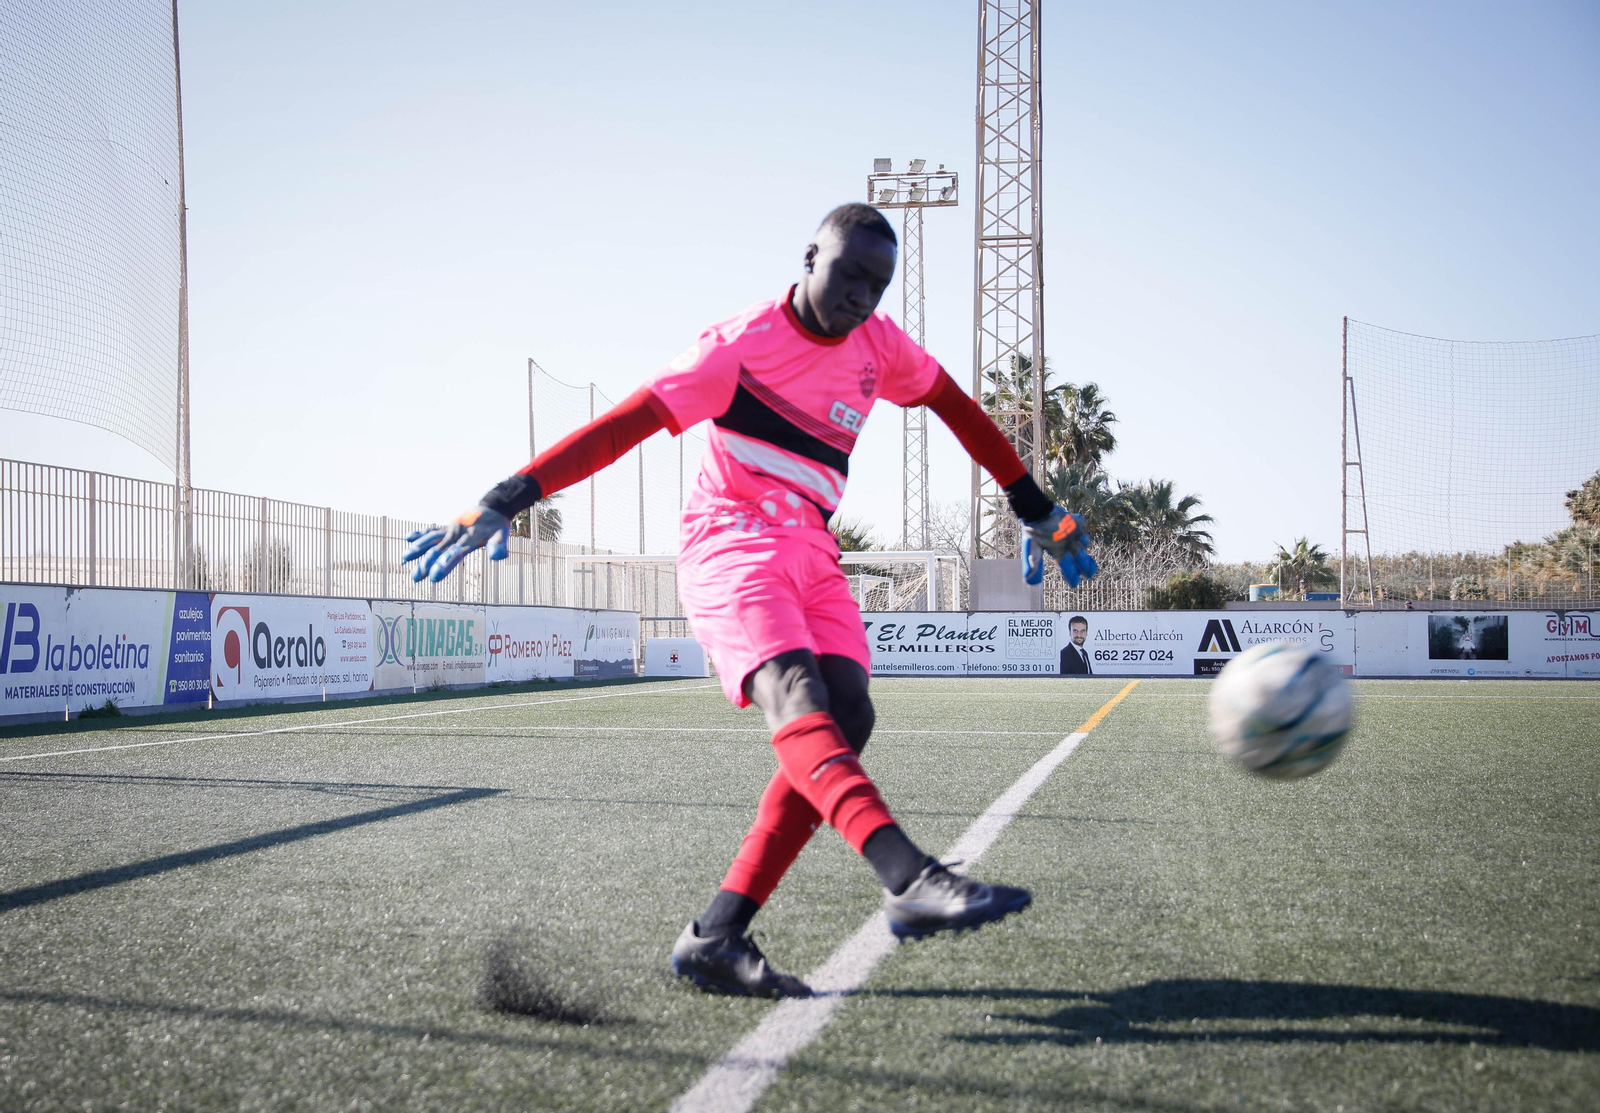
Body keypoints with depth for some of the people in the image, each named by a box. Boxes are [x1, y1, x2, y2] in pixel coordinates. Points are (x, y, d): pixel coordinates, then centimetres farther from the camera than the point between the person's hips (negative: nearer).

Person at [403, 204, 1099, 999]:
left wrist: (1034, 509, 27)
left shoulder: (878, 343, 11)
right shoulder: (741, 344, -7)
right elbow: (623, 425, -11)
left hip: (811, 553, 7)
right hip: (730, 544, -6)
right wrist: (504, 502, -17)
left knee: (845, 717, -16)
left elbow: (954, 405, 26)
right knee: (797, 700, -30)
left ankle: (717, 935, -17)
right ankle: (911, 880, -52)